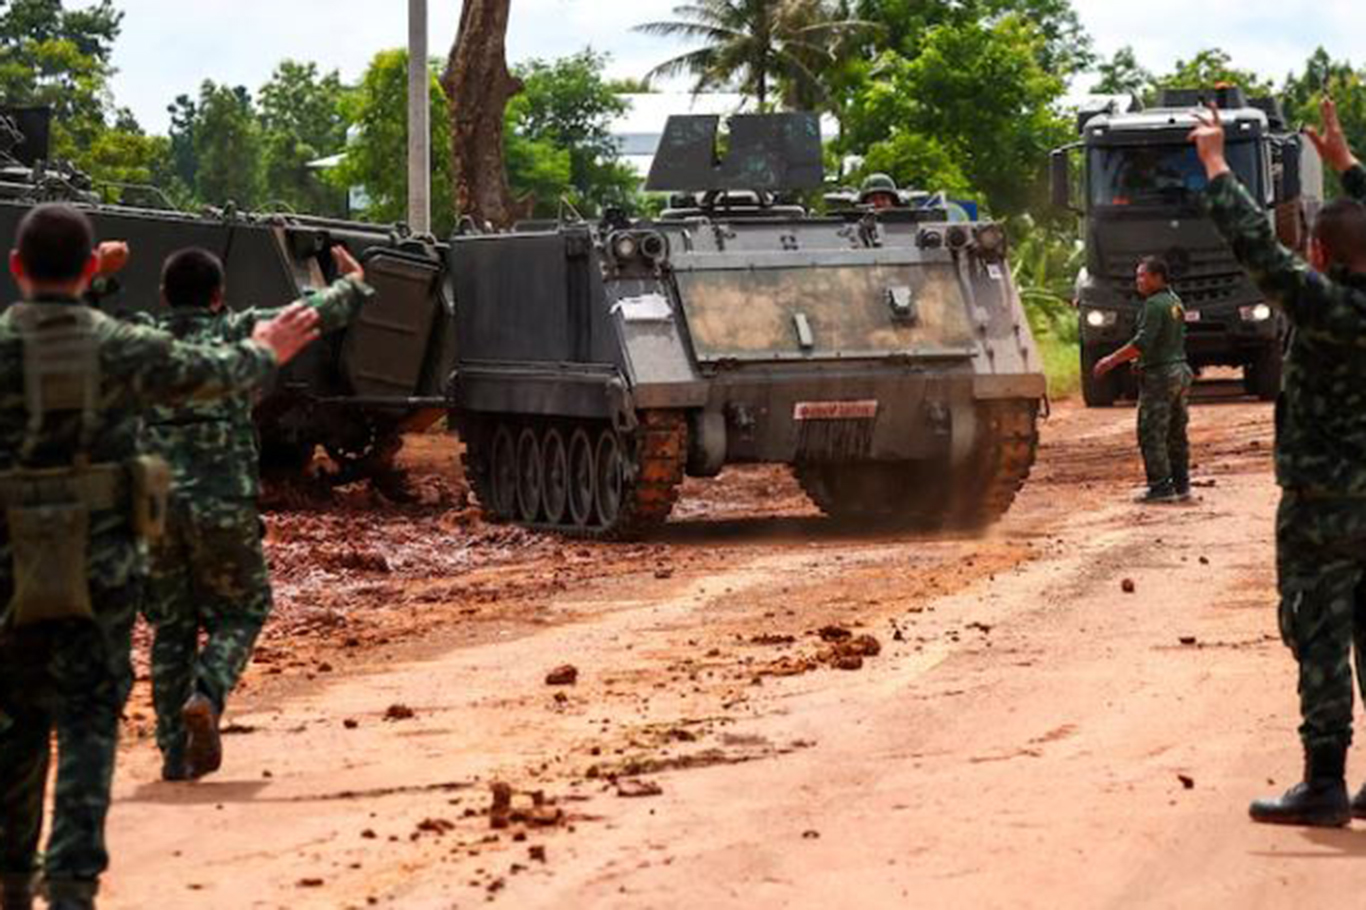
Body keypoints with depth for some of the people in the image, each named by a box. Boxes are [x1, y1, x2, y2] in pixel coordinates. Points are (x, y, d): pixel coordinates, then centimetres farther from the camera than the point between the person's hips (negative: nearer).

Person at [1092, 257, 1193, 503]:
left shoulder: (1155, 305, -16)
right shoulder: (1175, 302, 14)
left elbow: (1143, 342, -23)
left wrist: (1112, 360, -18)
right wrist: (1141, 358, 24)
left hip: (1160, 374, -10)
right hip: (1180, 371, 10)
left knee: (1151, 434, -5)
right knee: (1176, 434, 13)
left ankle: (1161, 487, -7)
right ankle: (1181, 485, 16)